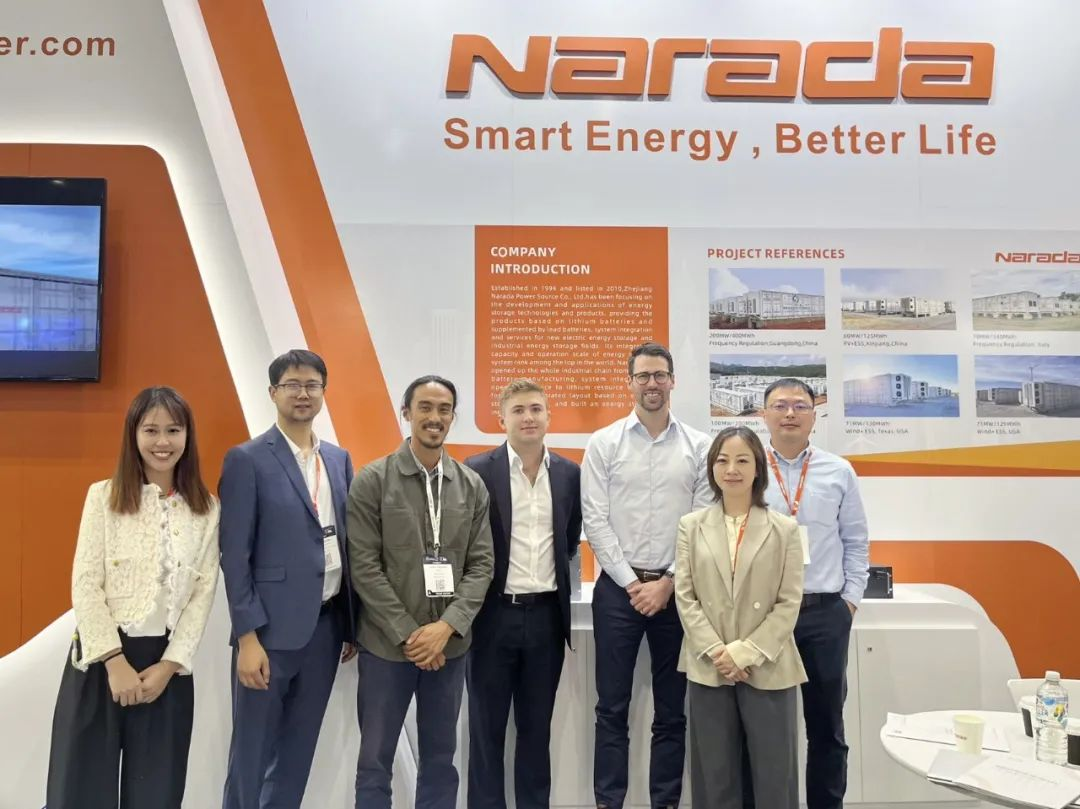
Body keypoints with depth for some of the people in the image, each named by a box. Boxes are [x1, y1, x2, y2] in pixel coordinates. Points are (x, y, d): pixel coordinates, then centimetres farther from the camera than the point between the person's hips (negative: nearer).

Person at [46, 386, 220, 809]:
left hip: (168, 665, 1)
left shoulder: (206, 509, 3)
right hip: (100, 660, -1)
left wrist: (168, 666, -8)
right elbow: (84, 586, -6)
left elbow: (203, 593, 0)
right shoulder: (104, 496, -1)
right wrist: (115, 662, -12)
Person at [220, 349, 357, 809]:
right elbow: (235, 556, -10)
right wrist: (248, 636, -14)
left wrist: (354, 624, 9)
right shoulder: (247, 460, -7)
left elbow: (348, 544, 10)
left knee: (298, 754, 17)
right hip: (271, 627, -5)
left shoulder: (339, 459, 9)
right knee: (251, 754, 9)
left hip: (326, 625, 5)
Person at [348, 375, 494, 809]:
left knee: (440, 759, 14)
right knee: (375, 761, 9)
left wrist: (446, 626, -11)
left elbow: (481, 565, 1)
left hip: (449, 643, 3)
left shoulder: (472, 485, 4)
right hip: (387, 643, -3)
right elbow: (364, 567, -9)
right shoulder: (372, 480, -5)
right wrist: (406, 633, -13)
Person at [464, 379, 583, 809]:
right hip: (494, 614, -3)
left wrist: (558, 584, 9)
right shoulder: (478, 470, -7)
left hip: (547, 615, 3)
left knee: (537, 726, 15)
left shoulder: (569, 473, 4)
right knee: (487, 727, 9)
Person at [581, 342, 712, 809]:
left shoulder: (699, 447, 2)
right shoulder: (604, 443, 0)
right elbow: (595, 522, -4)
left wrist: (667, 582, -8)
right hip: (617, 587, -1)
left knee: (671, 711, 12)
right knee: (612, 707, 6)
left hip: (676, 589, 1)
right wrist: (631, 583, -9)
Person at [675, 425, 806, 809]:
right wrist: (716, 652, -11)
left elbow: (789, 603, -4)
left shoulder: (784, 529, 0)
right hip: (709, 669, 1)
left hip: (767, 670, -1)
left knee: (774, 774, 7)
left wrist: (745, 652, -12)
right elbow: (685, 596, 0)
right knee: (715, 775, 11)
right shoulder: (691, 525, 4)